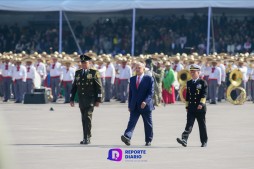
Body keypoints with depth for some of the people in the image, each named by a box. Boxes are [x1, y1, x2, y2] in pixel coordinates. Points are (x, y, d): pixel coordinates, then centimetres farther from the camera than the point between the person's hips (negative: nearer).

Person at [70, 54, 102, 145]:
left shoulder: (94, 73, -1)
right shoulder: (78, 73, 13)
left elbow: (99, 87, -2)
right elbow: (74, 87, 16)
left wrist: (98, 100, -8)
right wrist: (71, 99, 10)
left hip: (90, 100, -5)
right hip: (81, 99, 5)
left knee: (87, 117, -13)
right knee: (84, 119, 8)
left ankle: (87, 138, -12)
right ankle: (86, 138, 14)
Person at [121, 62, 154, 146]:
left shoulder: (149, 79, -3)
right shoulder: (132, 79, 11)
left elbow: (151, 92, -9)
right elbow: (130, 93, 14)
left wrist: (145, 101, -23)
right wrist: (129, 105, 10)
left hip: (145, 105, -3)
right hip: (134, 107, 3)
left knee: (148, 124, 7)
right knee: (132, 122, -12)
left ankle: (148, 140, 18)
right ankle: (127, 137, -28)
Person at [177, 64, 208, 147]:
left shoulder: (203, 82, -1)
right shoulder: (189, 83, 13)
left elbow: (204, 94, -11)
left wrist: (201, 103, -23)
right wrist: (187, 106, 14)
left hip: (200, 107, -3)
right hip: (191, 108, 3)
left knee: (202, 125, 6)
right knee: (189, 124, -10)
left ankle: (204, 141, 17)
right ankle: (184, 140, -23)